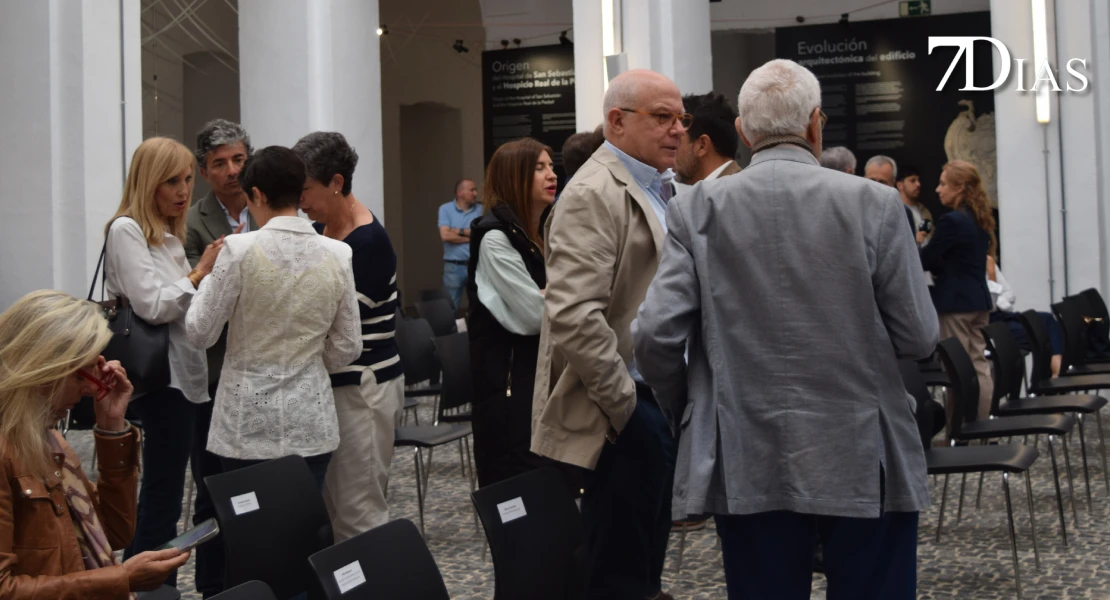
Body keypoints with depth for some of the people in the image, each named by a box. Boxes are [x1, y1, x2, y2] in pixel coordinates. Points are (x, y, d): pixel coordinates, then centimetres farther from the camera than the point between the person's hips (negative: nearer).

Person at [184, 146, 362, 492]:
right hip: (310, 420, 3)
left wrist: (206, 280, 10)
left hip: (249, 418, -3)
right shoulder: (337, 254, -2)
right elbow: (347, 348, 4)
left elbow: (200, 333, -5)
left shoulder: (240, 249, -12)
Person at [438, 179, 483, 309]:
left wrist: (459, 231, -9)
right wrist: (472, 235, -7)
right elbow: (445, 235, -13)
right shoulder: (445, 209, 0)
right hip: (454, 267, -2)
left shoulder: (480, 209, 4)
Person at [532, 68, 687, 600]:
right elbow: (574, 317, -26)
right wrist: (627, 404, -18)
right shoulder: (595, 195, -16)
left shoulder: (661, 190, 14)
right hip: (625, 413, -9)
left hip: (664, 400, 9)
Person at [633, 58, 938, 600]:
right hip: (864, 464, -1)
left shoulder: (698, 209, -3)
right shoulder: (873, 203, -6)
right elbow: (918, 337, -3)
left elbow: (656, 335, -7)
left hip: (749, 469, 1)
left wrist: (687, 413, 10)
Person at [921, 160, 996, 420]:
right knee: (979, 365, 10)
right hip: (979, 300, 9)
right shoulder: (980, 220, 12)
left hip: (956, 303, -9)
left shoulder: (952, 221, -16)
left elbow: (925, 260, -10)